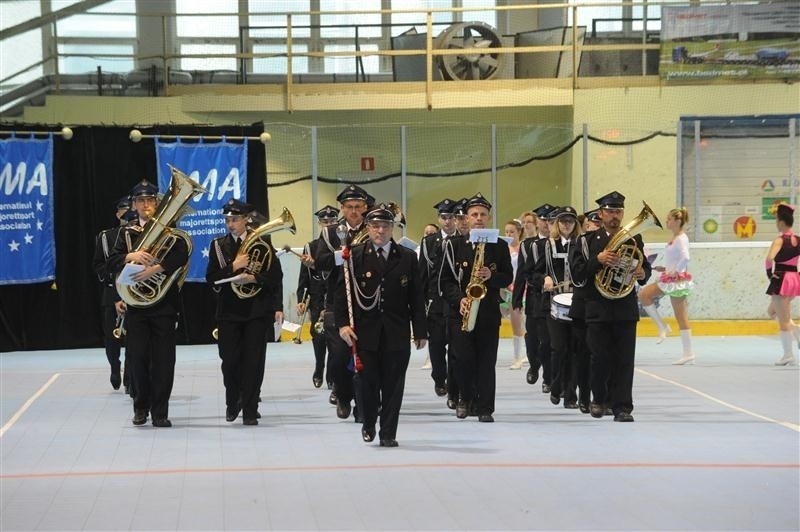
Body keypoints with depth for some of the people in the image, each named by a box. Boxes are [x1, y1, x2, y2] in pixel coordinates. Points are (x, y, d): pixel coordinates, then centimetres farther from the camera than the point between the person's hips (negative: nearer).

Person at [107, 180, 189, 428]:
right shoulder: (127, 232, 11)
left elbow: (182, 255, -14)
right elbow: (112, 262, 0)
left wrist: (156, 268, -26)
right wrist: (130, 256, -20)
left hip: (164, 304, -2)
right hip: (136, 304, 2)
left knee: (163, 359, -3)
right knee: (138, 357, 3)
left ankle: (160, 412, 3)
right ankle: (141, 407, 17)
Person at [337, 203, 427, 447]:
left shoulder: (408, 257, 7)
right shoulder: (355, 255, 3)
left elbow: (416, 297, 7)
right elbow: (342, 291, 2)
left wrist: (420, 331, 4)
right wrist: (342, 323, -9)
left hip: (397, 334, 1)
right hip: (365, 332, -1)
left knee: (393, 385, 2)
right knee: (367, 381, 2)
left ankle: (388, 433, 11)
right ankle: (368, 424, 26)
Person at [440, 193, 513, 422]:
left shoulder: (499, 246, 8)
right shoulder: (454, 245, 5)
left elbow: (508, 278, 8)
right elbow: (446, 280, 3)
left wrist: (491, 276, -13)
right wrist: (459, 299, -12)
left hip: (489, 311, 1)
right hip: (460, 311, -1)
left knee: (487, 360, -1)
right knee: (465, 358, -9)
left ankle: (485, 408, 4)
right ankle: (465, 398, 15)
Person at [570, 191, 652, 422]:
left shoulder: (634, 239, 10)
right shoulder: (589, 240, 3)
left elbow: (645, 268, 16)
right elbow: (577, 273, -5)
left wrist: (642, 274, -8)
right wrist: (598, 260, -20)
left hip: (626, 309, 1)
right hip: (598, 309, -1)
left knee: (624, 360, -3)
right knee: (600, 358, 2)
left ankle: (622, 407, -2)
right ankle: (599, 399, 23)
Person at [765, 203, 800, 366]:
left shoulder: (780, 240, -14)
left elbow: (769, 258, -29)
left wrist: (770, 273, -12)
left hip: (781, 280, -7)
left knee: (783, 320, 1)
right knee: (773, 310, 26)